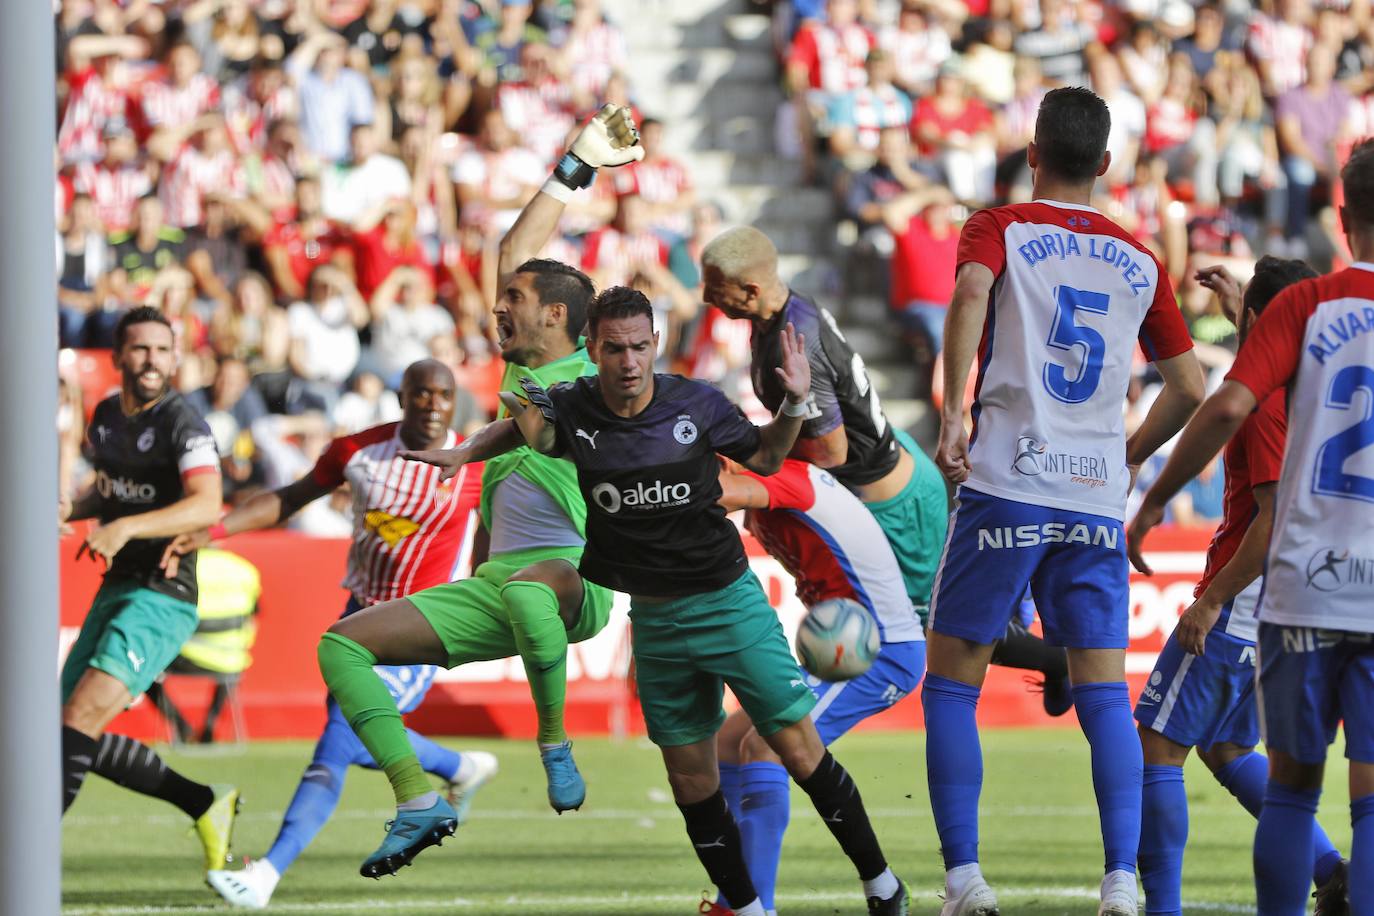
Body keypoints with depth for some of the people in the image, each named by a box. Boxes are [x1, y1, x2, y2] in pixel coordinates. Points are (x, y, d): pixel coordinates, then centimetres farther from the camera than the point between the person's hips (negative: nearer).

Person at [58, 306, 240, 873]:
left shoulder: (183, 426, -13)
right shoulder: (106, 417, 11)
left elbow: (207, 506, -29)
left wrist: (125, 527, -40)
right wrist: (73, 509, 7)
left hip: (163, 596, -9)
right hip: (115, 590, 9)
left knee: (82, 717, -20)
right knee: (75, 733, 7)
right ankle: (206, 806, 18)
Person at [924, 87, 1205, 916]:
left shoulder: (999, 229, 4)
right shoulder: (1140, 263, 14)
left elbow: (971, 293, -20)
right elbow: (1189, 390, 15)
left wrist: (953, 410, -21)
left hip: (1006, 484, -3)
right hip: (1097, 498, 3)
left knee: (952, 684, 5)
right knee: (1105, 695, 4)